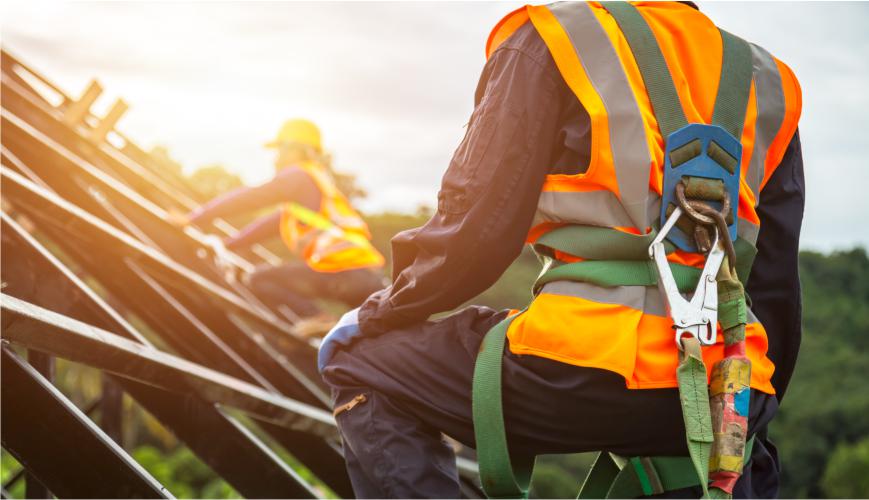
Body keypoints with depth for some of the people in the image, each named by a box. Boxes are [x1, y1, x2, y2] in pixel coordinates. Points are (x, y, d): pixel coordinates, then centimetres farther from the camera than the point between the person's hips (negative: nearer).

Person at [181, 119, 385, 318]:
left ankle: (318, 320, -18)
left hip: (344, 271, -9)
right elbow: (272, 223, 32)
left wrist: (192, 218, 4)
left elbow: (247, 199, 0)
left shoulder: (299, 176, 3)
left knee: (259, 279, -5)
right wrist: (224, 245, 31)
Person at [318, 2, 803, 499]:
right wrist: (758, 414, 33)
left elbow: (476, 230, -1)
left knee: (362, 366, 14)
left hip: (595, 368, -5)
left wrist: (376, 316, 15)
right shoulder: (769, 81, 22)